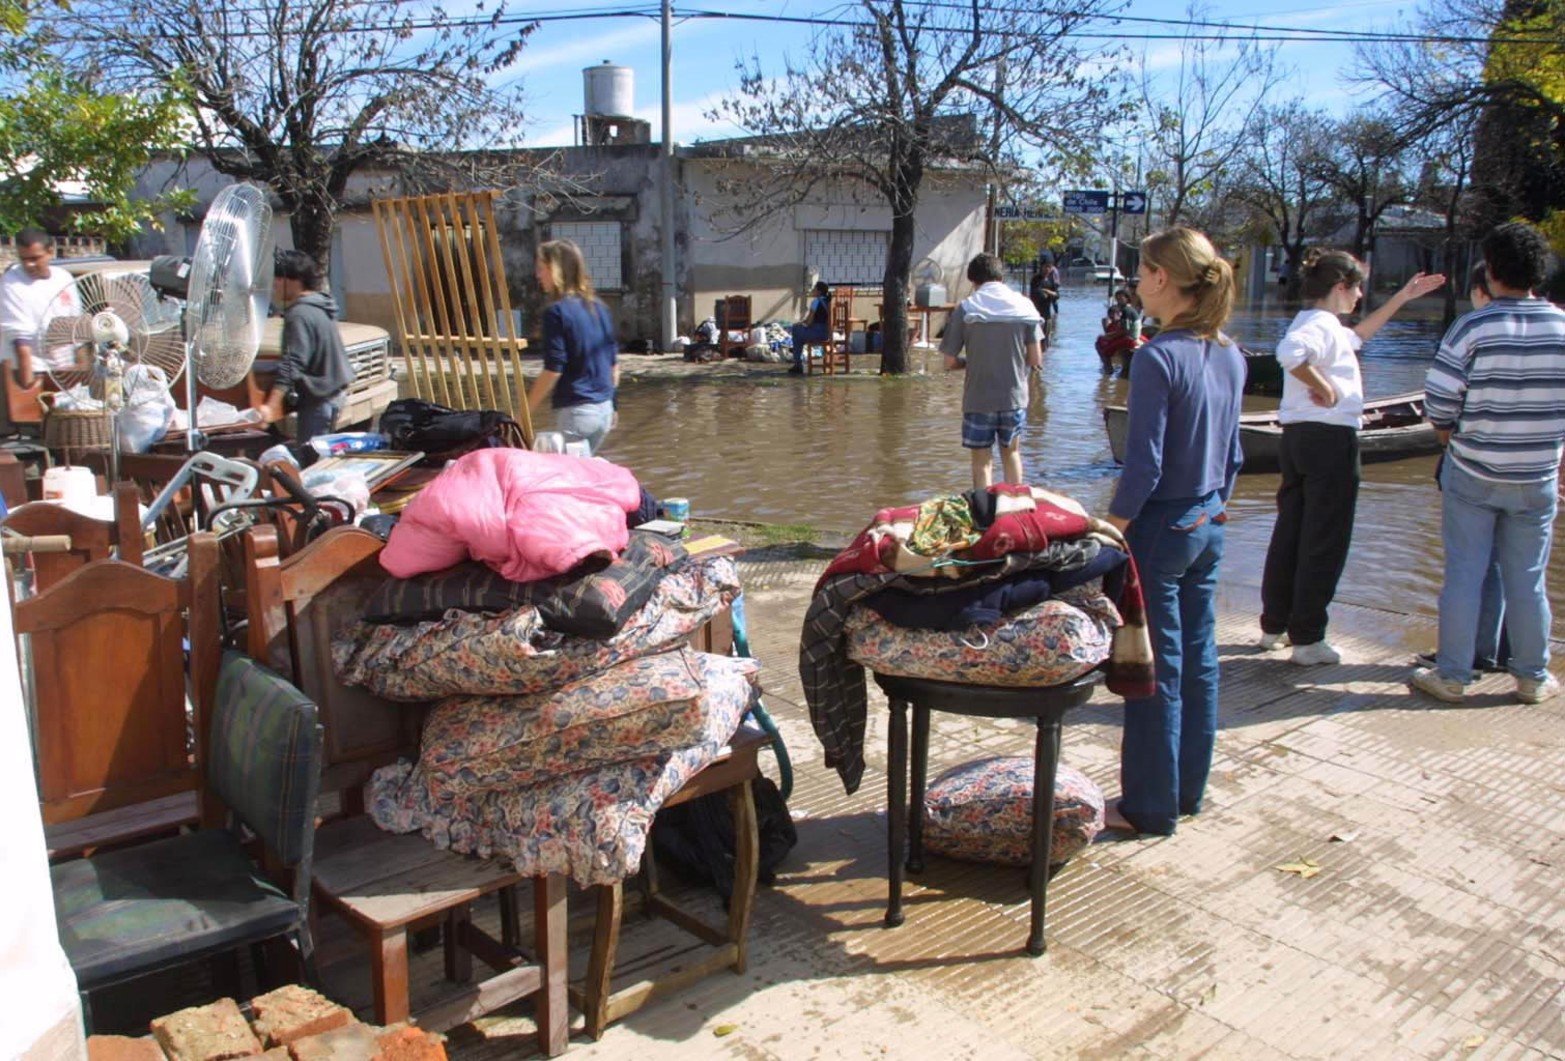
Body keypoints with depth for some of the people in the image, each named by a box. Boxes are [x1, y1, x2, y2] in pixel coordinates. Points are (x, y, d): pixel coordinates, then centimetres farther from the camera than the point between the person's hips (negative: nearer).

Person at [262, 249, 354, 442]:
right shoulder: (319, 306, 11)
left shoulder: (299, 315, -19)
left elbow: (291, 365, -29)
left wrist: (271, 406, -35)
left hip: (318, 399, -10)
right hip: (332, 392, 10)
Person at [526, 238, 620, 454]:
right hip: (604, 409, 7)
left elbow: (553, 370, -16)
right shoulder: (599, 307, 9)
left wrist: (525, 413, -9)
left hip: (575, 411, -7)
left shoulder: (557, 312, -12)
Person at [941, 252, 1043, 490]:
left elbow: (950, 363, -6)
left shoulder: (965, 309, -6)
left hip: (978, 399, -2)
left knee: (982, 460, 9)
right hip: (1015, 397, 3)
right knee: (1011, 452, 22)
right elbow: (1036, 360, -1)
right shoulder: (1024, 305, 0)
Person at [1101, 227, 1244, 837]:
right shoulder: (1229, 356, 5)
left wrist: (1110, 531, -12)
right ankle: (1188, 790, 30)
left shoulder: (1158, 358, -19)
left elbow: (1143, 465, -21)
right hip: (1209, 529, 8)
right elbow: (1232, 454, 13)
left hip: (1161, 530, -8)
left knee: (1156, 671, 2)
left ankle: (1150, 808, 15)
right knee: (1198, 660, 16)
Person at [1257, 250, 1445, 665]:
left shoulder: (1323, 325, 16)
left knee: (1289, 535, 14)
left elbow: (1357, 335, 37)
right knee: (1325, 545, -2)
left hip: (1298, 438, 10)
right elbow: (1289, 352, -38)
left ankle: (1274, 626, 21)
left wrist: (1401, 298, 38)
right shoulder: (1321, 324, -15)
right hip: (1331, 439, -10)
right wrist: (1325, 388, -25)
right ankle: (1307, 639, 3)